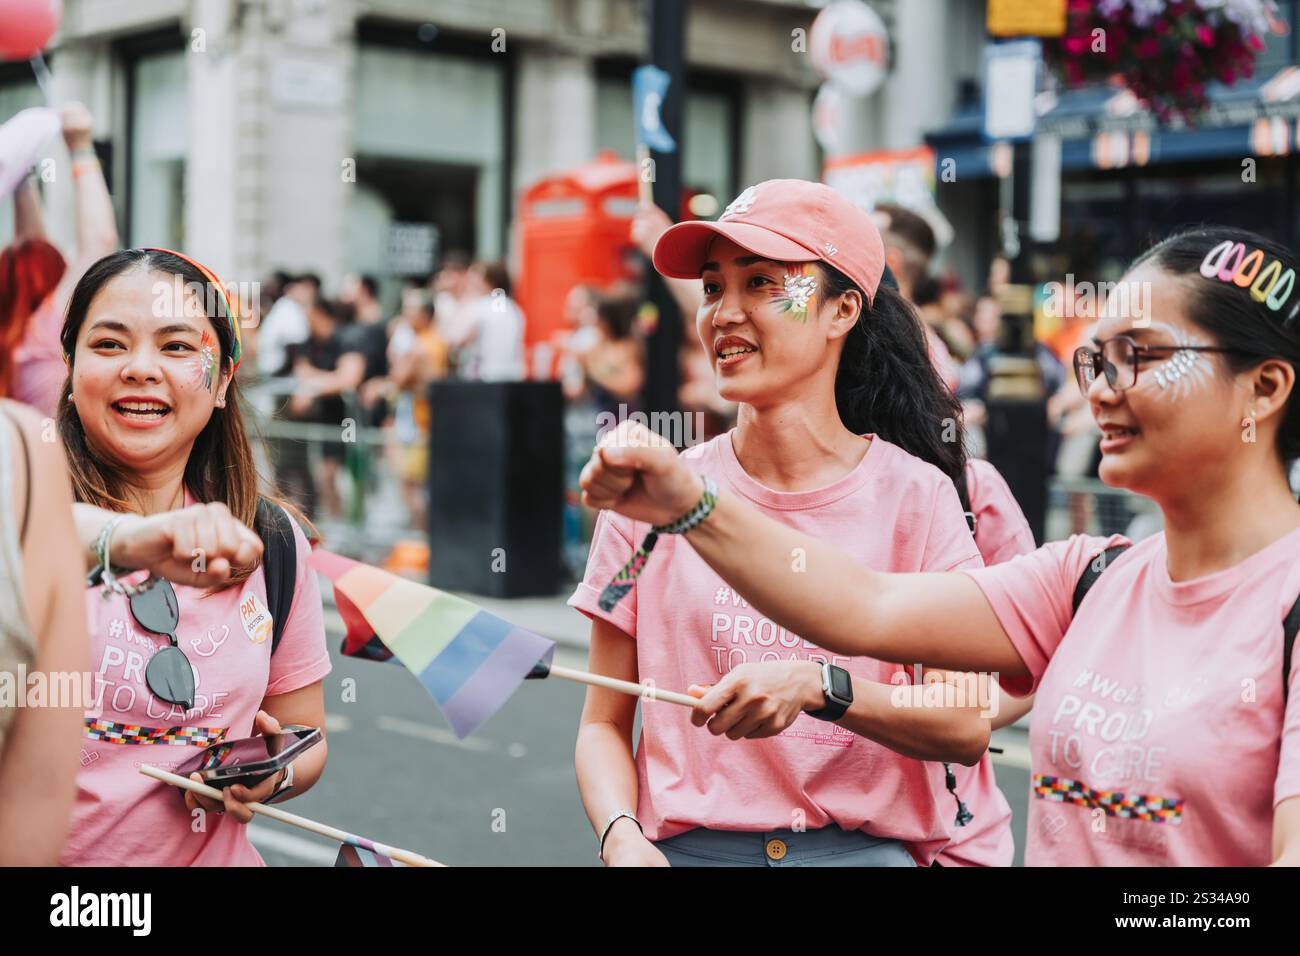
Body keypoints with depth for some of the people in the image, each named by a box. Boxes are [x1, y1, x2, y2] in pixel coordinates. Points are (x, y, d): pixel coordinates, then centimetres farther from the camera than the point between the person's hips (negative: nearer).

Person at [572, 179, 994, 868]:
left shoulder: (914, 495, 0)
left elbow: (967, 728, -5)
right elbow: (604, 725, 5)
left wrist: (818, 686, -18)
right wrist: (622, 836, -13)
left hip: (869, 847, -2)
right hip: (687, 848, 2)